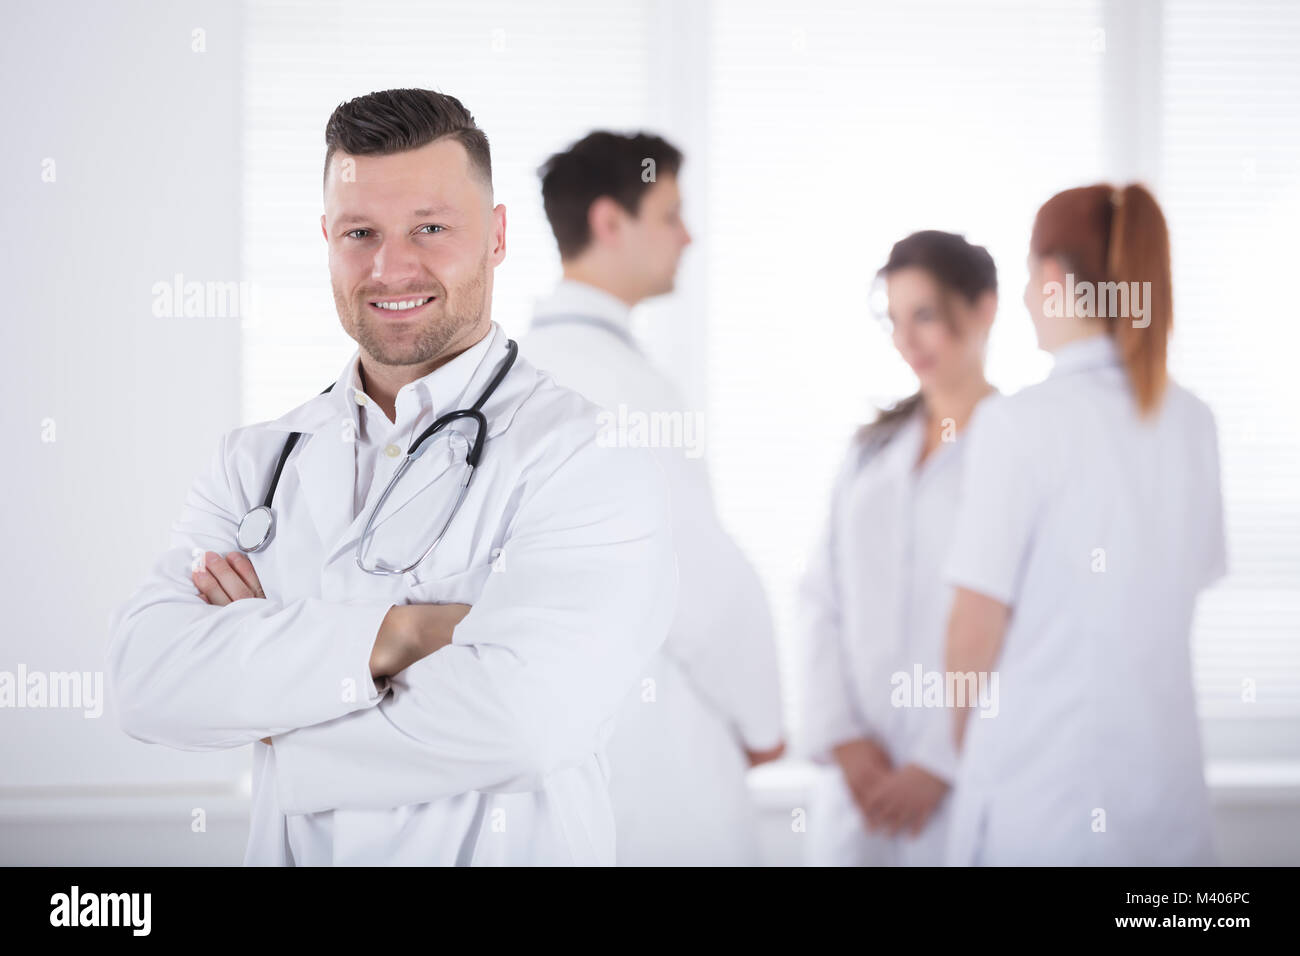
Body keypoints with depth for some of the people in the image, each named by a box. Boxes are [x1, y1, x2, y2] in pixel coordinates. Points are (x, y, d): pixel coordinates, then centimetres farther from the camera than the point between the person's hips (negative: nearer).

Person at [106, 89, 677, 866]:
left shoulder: (592, 459, -7)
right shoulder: (257, 462, 7)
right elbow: (147, 679, -6)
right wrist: (389, 634, -17)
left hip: (502, 849, -3)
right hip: (283, 848, 3)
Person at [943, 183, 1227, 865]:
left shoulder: (1018, 424, -12)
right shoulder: (1191, 423, 4)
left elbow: (977, 627, -10)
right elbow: (1190, 586, 12)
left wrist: (962, 735, 8)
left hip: (1039, 781, -5)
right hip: (1165, 773, 5)